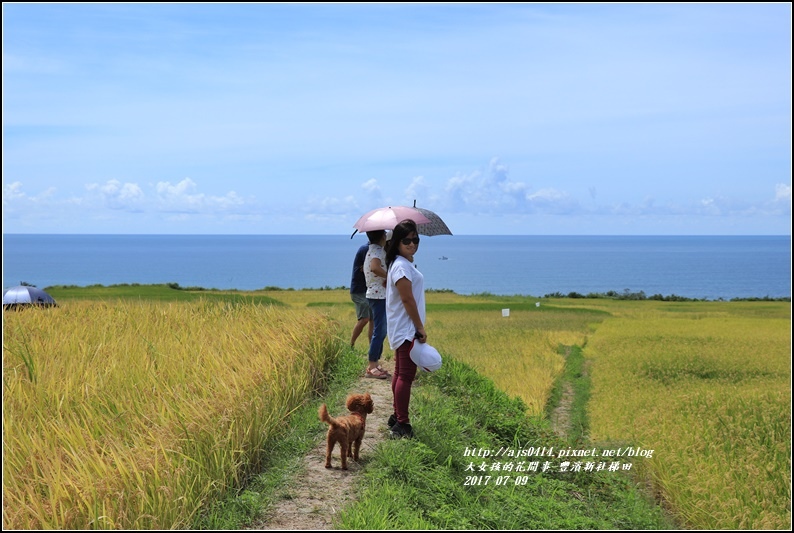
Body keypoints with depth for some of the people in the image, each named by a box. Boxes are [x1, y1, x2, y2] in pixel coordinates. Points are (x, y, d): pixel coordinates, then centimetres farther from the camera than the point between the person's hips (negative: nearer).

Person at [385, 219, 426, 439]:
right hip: (407, 329, -11)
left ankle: (397, 417, 24)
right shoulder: (402, 266, -18)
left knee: (400, 373, 16)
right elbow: (408, 300, -20)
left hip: (402, 329, 11)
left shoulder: (401, 264, 13)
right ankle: (401, 424, -8)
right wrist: (420, 328, -15)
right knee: (406, 375, -9)